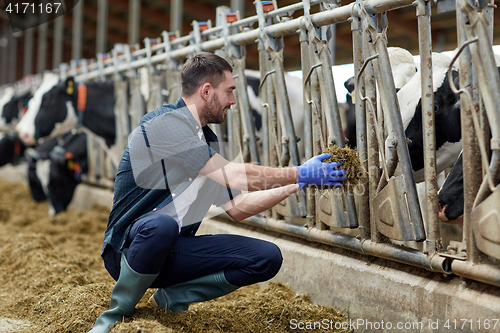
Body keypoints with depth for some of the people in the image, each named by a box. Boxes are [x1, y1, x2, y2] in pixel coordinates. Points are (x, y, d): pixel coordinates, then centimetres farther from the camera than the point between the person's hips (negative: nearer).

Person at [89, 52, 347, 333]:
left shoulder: (208, 141, 14)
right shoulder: (164, 122, -14)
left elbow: (237, 208, 15)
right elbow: (232, 176, -21)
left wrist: (295, 185, 10)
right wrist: (300, 174, -13)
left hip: (173, 251, 7)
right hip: (129, 246, -7)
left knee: (268, 257, -8)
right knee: (161, 225, -43)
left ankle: (172, 297, -2)